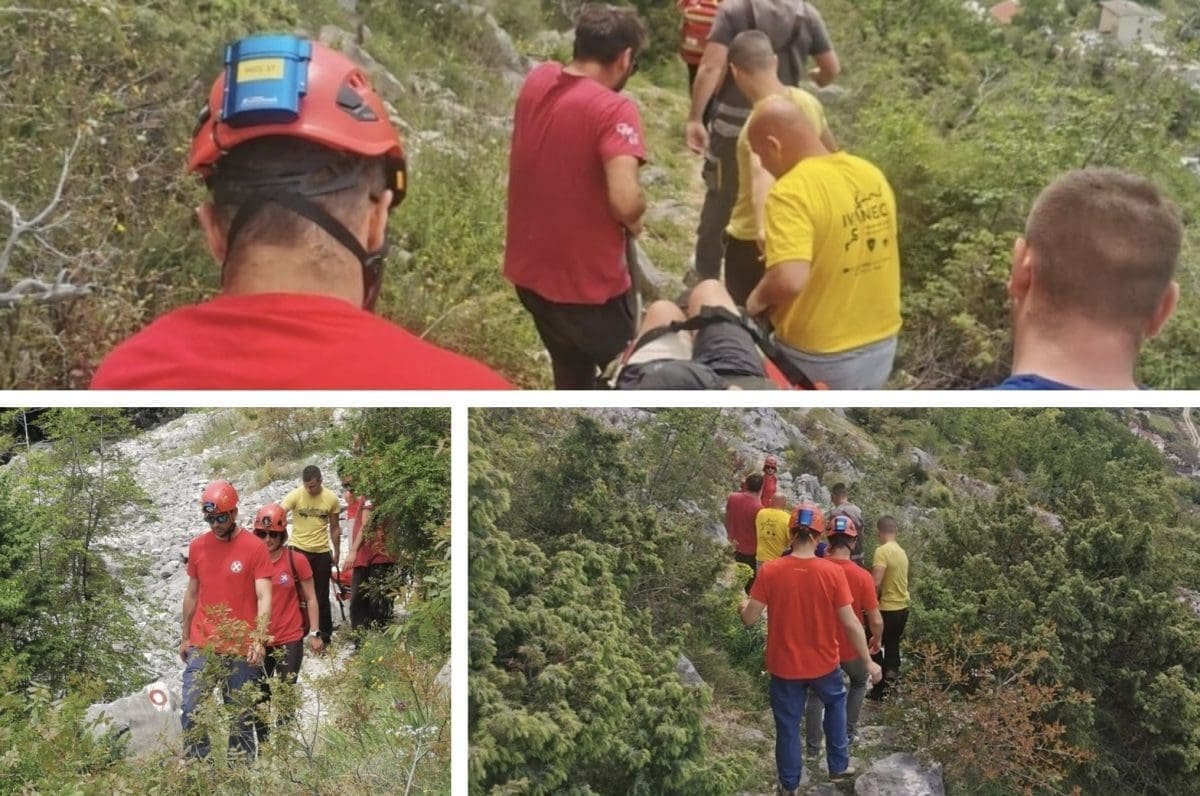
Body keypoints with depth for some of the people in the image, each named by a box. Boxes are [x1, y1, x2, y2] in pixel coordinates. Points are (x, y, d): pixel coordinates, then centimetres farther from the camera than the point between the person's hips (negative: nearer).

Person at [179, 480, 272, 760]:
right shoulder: (197, 546, 6)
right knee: (191, 712, -3)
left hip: (241, 649, -3)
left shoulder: (254, 548, -7)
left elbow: (264, 598, -12)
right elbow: (192, 594, 15)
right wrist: (185, 638, 18)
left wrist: (259, 639, -25)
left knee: (241, 716, 6)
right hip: (201, 648, 3)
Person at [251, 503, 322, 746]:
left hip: (290, 641, -2)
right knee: (258, 697, 9)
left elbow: (310, 599, 1)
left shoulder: (296, 561, -7)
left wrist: (314, 633, -1)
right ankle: (263, 745, 20)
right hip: (259, 641, 2)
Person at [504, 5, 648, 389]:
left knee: (572, 373, 26)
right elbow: (624, 200, -34)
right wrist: (635, 219, -13)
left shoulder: (536, 81, 1)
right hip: (588, 280, -7)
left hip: (529, 268, 7)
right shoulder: (613, 109, -23)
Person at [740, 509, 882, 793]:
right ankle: (838, 766, 36)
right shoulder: (832, 571, -16)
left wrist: (744, 605, 13)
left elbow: (749, 618, -11)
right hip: (823, 662, 0)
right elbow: (850, 623, -12)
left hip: (784, 665, 0)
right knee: (835, 702, 30)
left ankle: (789, 785, 30)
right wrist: (869, 661, 0)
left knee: (788, 725, 16)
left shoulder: (769, 571, -16)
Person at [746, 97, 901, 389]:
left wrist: (757, 300, -15)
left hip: (820, 360, -7)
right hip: (882, 346, 7)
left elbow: (789, 281, -36)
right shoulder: (873, 175, 2)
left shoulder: (791, 192, -24)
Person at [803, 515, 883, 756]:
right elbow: (876, 621, -16)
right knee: (859, 683, 29)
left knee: (816, 694, 20)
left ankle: (813, 746, 22)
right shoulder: (862, 576, -21)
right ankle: (846, 733, 29)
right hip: (851, 647, -1)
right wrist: (876, 641, 3)